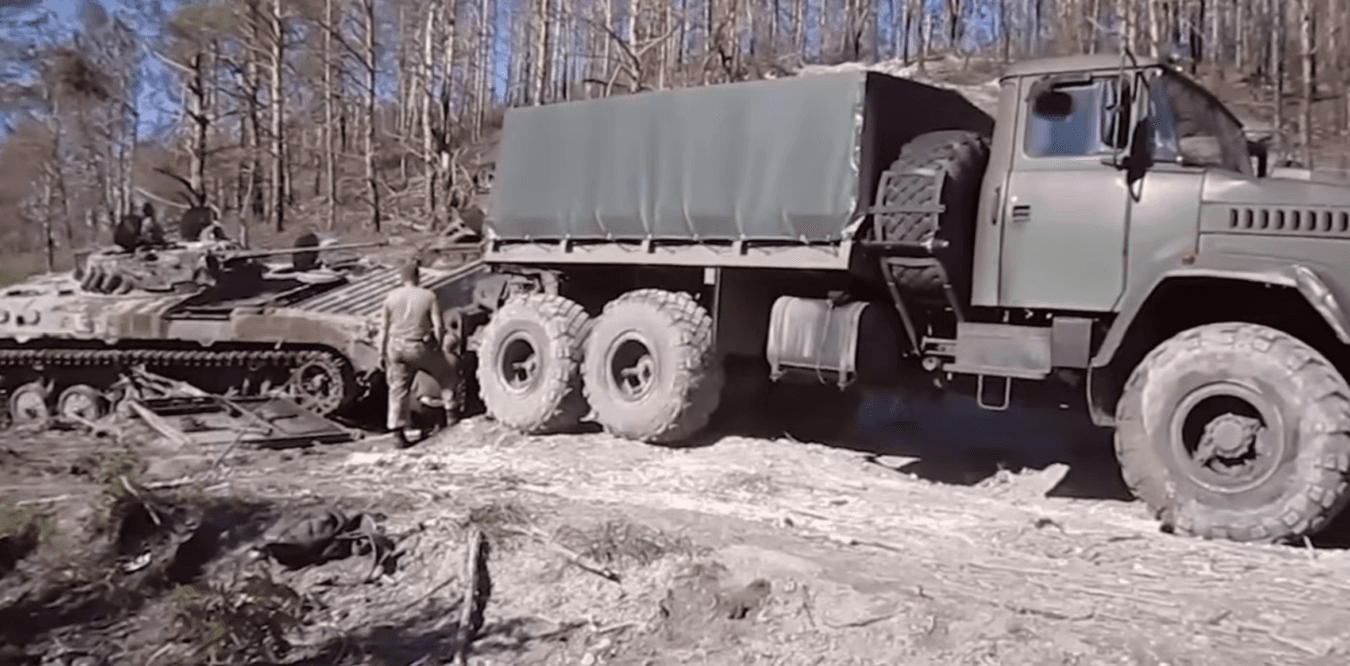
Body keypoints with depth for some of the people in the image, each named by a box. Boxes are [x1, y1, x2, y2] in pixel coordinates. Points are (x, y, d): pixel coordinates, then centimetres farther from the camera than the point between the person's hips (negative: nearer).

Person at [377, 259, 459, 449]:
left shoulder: (391, 297, 3)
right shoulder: (429, 296, -4)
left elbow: (384, 328, 6)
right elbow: (438, 326, -6)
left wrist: (382, 351, 15)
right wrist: (440, 347, 7)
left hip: (396, 348, 2)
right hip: (421, 348, -2)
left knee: (398, 389, 11)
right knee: (448, 369, 22)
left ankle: (398, 433, 8)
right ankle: (450, 412, 23)